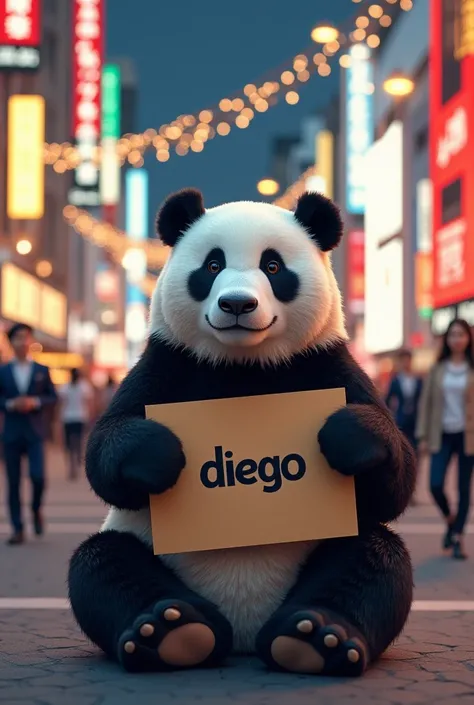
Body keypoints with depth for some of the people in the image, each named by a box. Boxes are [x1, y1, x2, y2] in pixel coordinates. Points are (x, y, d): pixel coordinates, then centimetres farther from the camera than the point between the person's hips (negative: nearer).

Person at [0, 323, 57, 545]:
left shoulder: (42, 370, 7)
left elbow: (53, 397, 5)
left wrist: (35, 402, -12)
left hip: (35, 433, -1)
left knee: (38, 476, -14)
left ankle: (36, 510, 16)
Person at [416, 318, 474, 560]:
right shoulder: (437, 369, 6)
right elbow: (425, 402, 7)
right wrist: (423, 436, 3)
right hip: (442, 434, 1)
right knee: (435, 485, -8)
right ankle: (450, 521, 21)